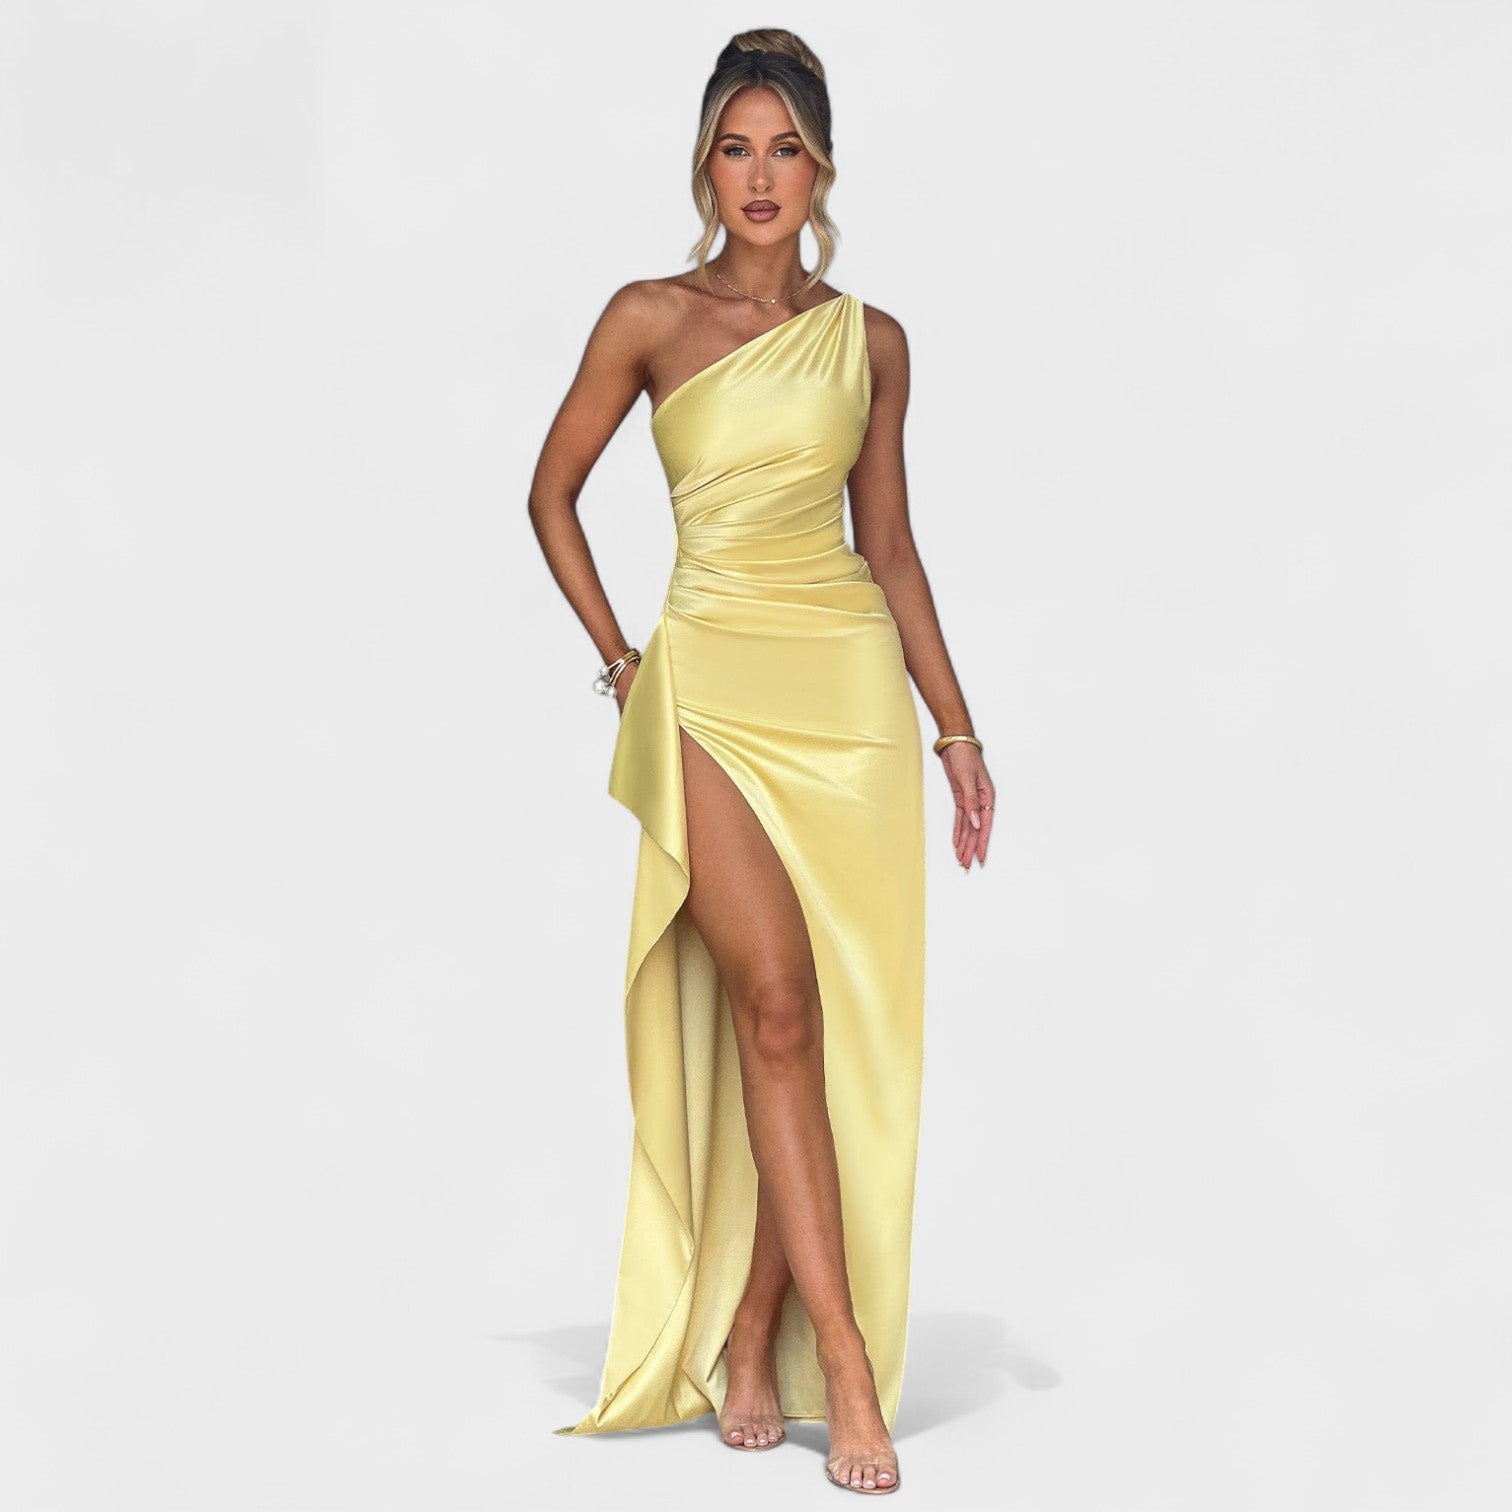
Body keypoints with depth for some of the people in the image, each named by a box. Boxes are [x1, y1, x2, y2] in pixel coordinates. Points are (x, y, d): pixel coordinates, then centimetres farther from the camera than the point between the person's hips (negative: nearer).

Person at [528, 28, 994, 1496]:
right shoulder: (651, 318, 3)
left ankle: (748, 1338, 11)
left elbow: (891, 545, 13)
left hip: (850, 685, 3)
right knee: (773, 1002, -12)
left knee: (836, 1020, -1)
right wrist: (616, 654, 5)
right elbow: (553, 492, 11)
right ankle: (842, 1351, -8)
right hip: (712, 683, -2)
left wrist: (956, 725, 10)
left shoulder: (871, 341, 9)